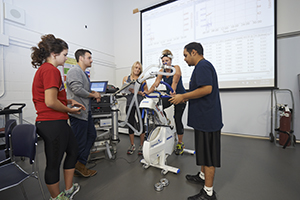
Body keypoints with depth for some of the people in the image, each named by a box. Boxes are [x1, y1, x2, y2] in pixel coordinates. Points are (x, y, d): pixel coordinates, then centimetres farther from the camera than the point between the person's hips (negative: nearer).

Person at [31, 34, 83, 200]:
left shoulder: (43, 69, 15)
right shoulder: (51, 70, -17)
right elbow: (50, 102, -24)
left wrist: (69, 101, 13)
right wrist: (70, 110, -9)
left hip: (57, 122, 11)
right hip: (53, 123, -11)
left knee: (73, 150, 21)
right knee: (54, 163, 7)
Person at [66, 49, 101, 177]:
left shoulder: (84, 73, 20)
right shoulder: (74, 71, -12)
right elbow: (78, 90, -23)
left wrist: (95, 94, 7)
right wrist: (93, 95, -10)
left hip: (86, 111, 11)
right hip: (78, 112, -11)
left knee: (92, 135, 15)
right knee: (80, 141, 2)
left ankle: (81, 162, 27)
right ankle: (79, 165, 20)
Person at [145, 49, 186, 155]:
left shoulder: (176, 68, -14)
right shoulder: (162, 71, -1)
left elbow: (175, 82, -32)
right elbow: (156, 83, -13)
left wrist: (173, 91, -50)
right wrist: (147, 92, -28)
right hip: (169, 95, 5)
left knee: (177, 119, -5)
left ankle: (180, 143, 13)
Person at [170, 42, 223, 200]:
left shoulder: (202, 65, -14)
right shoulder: (203, 66, 20)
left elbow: (207, 89, -26)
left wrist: (183, 96, -19)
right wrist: (187, 98, 15)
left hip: (207, 118, -11)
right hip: (204, 117, 11)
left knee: (208, 152, 0)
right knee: (204, 150, 22)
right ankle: (203, 176, 40)